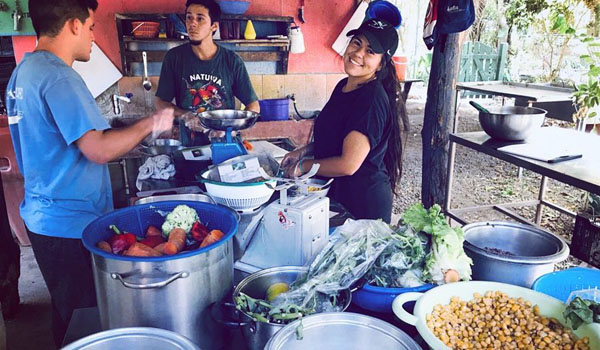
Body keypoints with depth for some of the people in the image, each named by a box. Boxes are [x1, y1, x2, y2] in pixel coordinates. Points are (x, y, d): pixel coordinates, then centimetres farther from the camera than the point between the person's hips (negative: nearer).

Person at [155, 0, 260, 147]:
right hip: (189, 145, 0)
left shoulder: (232, 60, -1)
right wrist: (185, 115, -10)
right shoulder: (174, 58, 1)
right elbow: (160, 101, 8)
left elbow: (254, 106, 3)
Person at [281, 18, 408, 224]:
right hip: (336, 192, 9)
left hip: (364, 202, -9)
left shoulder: (373, 99, -23)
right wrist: (303, 151, 4)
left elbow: (348, 164, -26)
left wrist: (303, 166, -13)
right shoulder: (344, 86, 5)